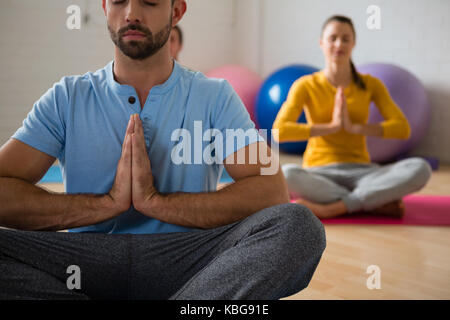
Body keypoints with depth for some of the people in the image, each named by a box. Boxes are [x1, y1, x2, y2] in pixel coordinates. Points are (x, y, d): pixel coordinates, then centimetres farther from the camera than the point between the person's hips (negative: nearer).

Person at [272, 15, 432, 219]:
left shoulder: (370, 85, 6)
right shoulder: (305, 86, 0)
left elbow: (403, 129, -4)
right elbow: (280, 132, -14)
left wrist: (354, 127, -15)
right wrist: (331, 126, -16)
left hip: (361, 172, 2)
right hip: (320, 175, -2)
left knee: (420, 168, -26)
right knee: (285, 175, -38)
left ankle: (332, 208, -28)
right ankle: (377, 204, -24)